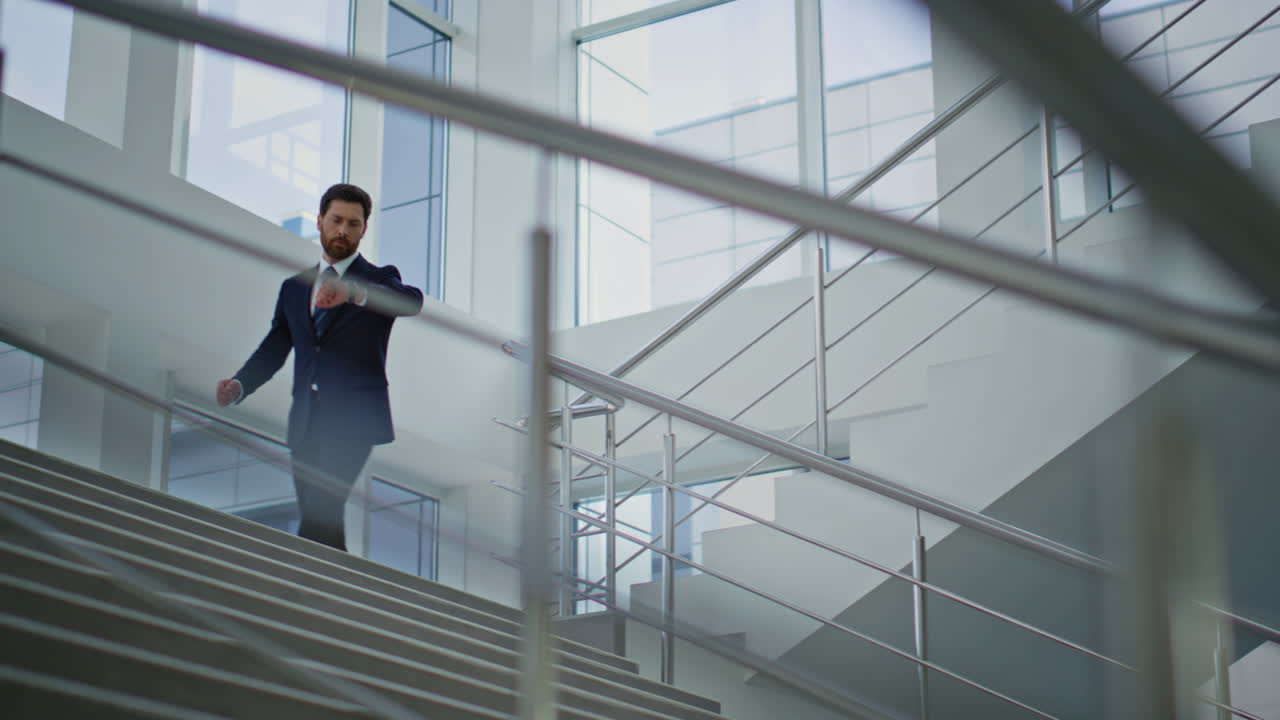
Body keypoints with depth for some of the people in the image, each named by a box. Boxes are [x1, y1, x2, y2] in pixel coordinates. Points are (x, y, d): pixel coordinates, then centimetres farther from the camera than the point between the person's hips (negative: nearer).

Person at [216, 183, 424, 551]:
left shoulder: (380, 279, 5)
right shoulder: (294, 287, 19)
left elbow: (412, 301, -18)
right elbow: (273, 349, 13)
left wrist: (354, 292, -36)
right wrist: (239, 385, -7)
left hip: (352, 422, -5)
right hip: (306, 424, 5)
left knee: (320, 511, -20)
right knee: (319, 520, 6)